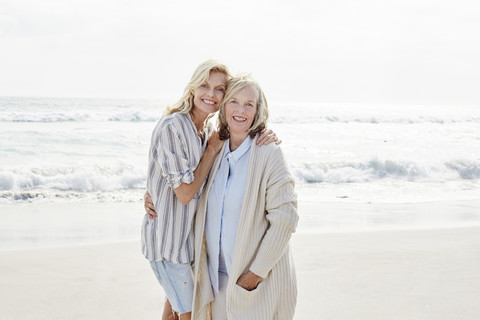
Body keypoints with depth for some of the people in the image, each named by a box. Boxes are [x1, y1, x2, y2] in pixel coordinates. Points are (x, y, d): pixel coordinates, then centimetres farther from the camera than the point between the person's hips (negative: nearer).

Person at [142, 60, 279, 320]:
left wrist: (263, 139, -12)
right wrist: (212, 149, -17)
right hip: (168, 235, -8)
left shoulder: (209, 130, 3)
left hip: (190, 231, 8)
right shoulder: (172, 127, -22)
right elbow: (185, 193, -24)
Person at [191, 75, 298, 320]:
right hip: (217, 277, 5)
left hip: (260, 281, -5)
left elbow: (284, 219, -15)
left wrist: (255, 273, -14)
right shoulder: (215, 151, 5)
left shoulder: (269, 154, -11)